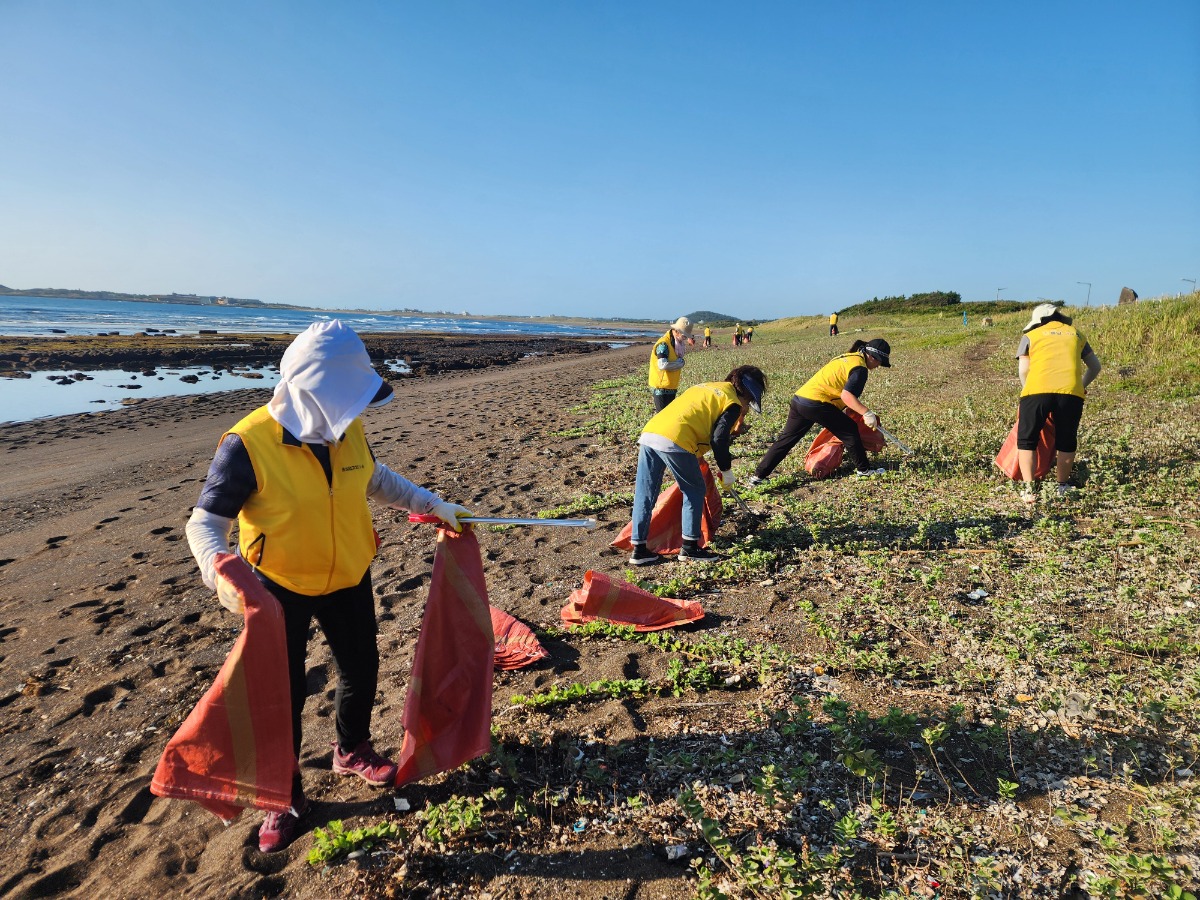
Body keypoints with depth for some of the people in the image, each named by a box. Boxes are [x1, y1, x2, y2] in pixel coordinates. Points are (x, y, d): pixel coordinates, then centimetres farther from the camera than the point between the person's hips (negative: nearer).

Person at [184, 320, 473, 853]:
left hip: (347, 578, 5)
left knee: (361, 669, 19)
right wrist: (218, 568, -38)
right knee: (283, 690, 8)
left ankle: (352, 750, 47)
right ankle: (284, 795, 32)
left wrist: (431, 505, 7)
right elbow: (205, 523, -19)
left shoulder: (347, 432, -9)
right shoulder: (248, 445, -26)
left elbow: (375, 480, 10)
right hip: (279, 588, -5)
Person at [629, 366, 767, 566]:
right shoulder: (732, 403, 6)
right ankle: (689, 547, 14)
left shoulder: (708, 387, 30)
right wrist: (726, 471, 9)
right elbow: (719, 439, -3)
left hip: (648, 432, 8)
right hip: (674, 441, -8)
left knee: (644, 495, 11)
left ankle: (639, 549, 18)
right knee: (695, 491, 11)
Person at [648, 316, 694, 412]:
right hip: (661, 389, -9)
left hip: (671, 388, 9)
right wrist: (680, 362, -20)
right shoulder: (663, 344, -20)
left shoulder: (676, 343, 10)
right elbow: (662, 365, -32)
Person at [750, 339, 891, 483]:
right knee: (850, 430, 8)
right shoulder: (860, 368, -5)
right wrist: (867, 413, -18)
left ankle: (758, 476, 9)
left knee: (786, 439, 10)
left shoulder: (846, 357, 22)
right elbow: (847, 395, -18)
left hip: (799, 398, 8)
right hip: (816, 404, -8)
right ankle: (864, 470, 19)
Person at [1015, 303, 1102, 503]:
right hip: (1071, 392, 2)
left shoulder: (1030, 336, 18)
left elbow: (1023, 370, 8)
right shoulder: (1075, 333, 27)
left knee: (1026, 441, 7)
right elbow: (1095, 367, 30)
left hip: (1037, 389, -2)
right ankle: (1063, 487, 24)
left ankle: (1028, 488, -4)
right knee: (1066, 442, 18)